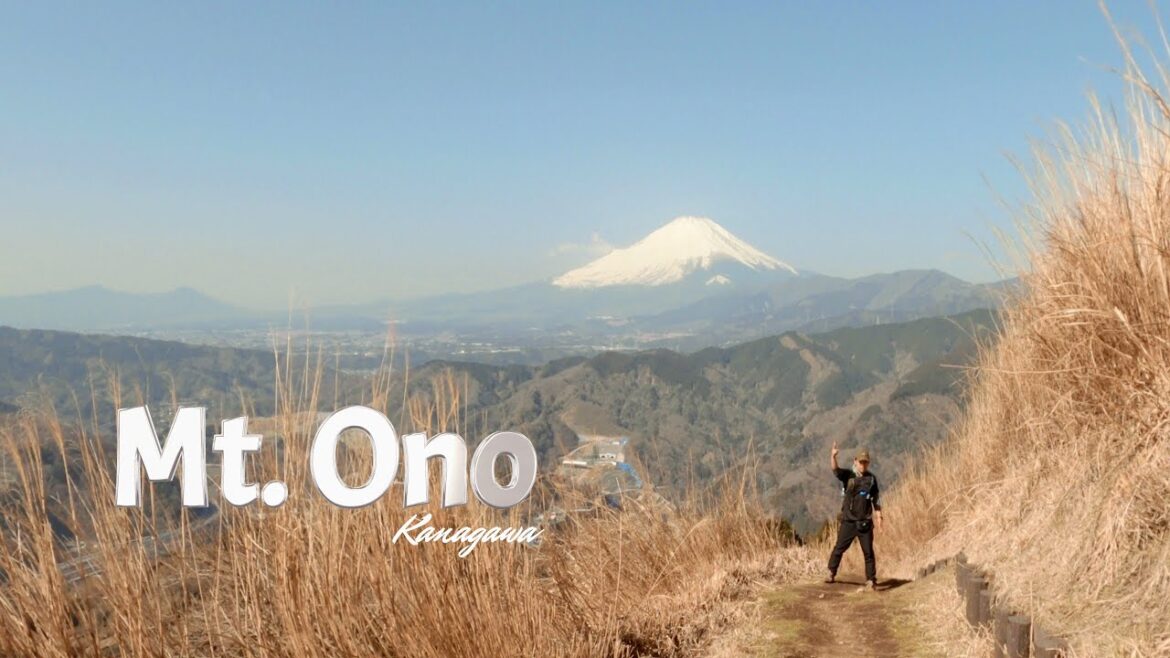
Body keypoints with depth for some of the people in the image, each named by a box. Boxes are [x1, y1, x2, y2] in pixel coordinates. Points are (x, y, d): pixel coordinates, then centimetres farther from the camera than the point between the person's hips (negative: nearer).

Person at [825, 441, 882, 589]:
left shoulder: (871, 478, 3)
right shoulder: (847, 475, -3)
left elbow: (876, 499, 9)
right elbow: (836, 470, -23)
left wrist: (878, 517, 4)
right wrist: (833, 456, -42)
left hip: (865, 522, 1)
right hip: (848, 521, -1)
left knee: (868, 552, 1)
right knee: (839, 548, 6)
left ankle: (870, 581, 7)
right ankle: (831, 574, 22)